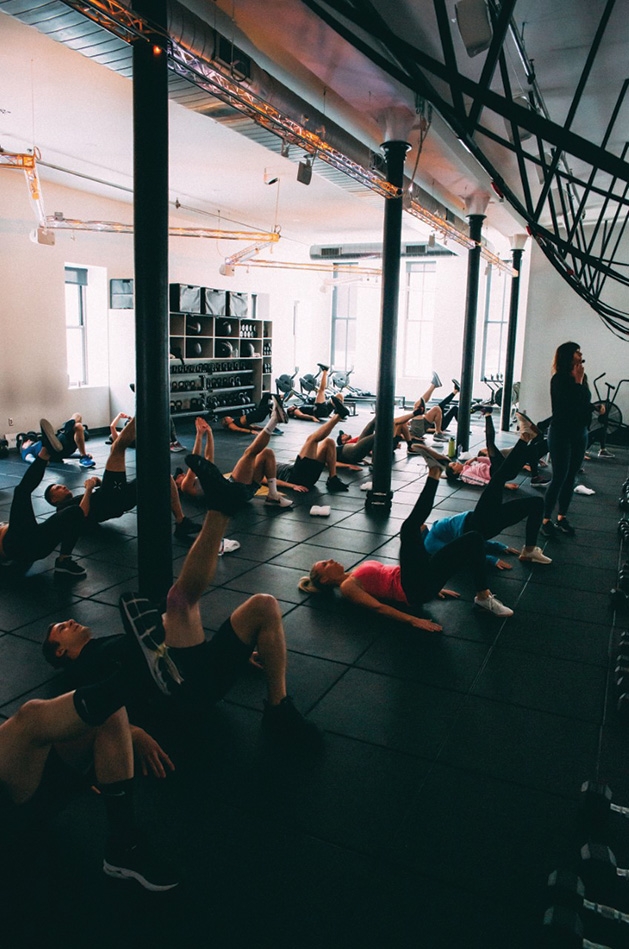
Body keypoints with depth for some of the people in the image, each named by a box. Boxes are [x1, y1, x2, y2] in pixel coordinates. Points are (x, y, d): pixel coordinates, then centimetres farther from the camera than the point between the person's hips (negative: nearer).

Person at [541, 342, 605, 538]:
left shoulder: (582, 377, 8)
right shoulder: (559, 379, -13)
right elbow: (571, 404, -23)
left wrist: (596, 406, 3)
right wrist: (578, 381, -18)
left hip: (580, 433, 7)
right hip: (561, 433, -7)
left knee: (570, 478, 11)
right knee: (559, 478, -6)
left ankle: (562, 517, 21)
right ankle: (546, 520, 2)